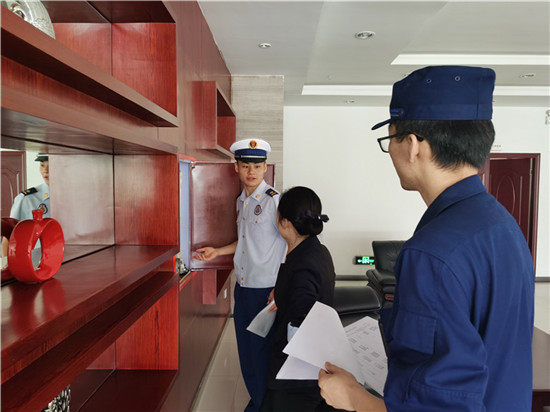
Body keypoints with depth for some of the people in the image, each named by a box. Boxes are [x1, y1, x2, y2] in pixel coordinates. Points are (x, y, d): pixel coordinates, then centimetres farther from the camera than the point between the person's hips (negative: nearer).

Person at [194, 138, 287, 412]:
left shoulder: (273, 200, -15)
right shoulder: (241, 201, 9)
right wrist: (217, 252, 14)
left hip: (265, 291, -7)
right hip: (242, 288, 7)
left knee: (262, 355, 6)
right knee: (246, 353, 19)